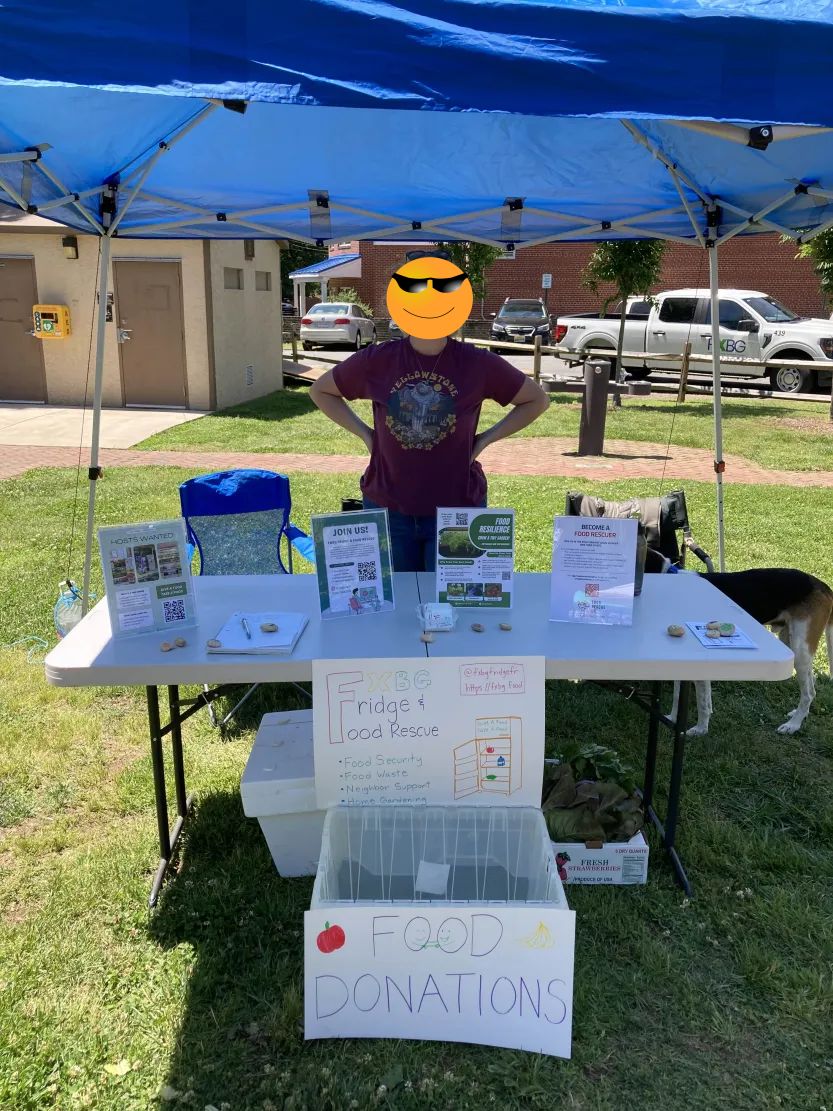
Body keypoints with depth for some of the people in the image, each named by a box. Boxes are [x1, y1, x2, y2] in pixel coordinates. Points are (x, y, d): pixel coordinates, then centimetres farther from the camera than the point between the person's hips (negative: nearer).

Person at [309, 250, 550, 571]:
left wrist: (485, 438, -4)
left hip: (457, 509, -1)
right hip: (387, 508, 1)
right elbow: (321, 391, 10)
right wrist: (364, 433, 0)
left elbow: (537, 399, 5)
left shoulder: (478, 364, -8)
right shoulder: (377, 361, -6)